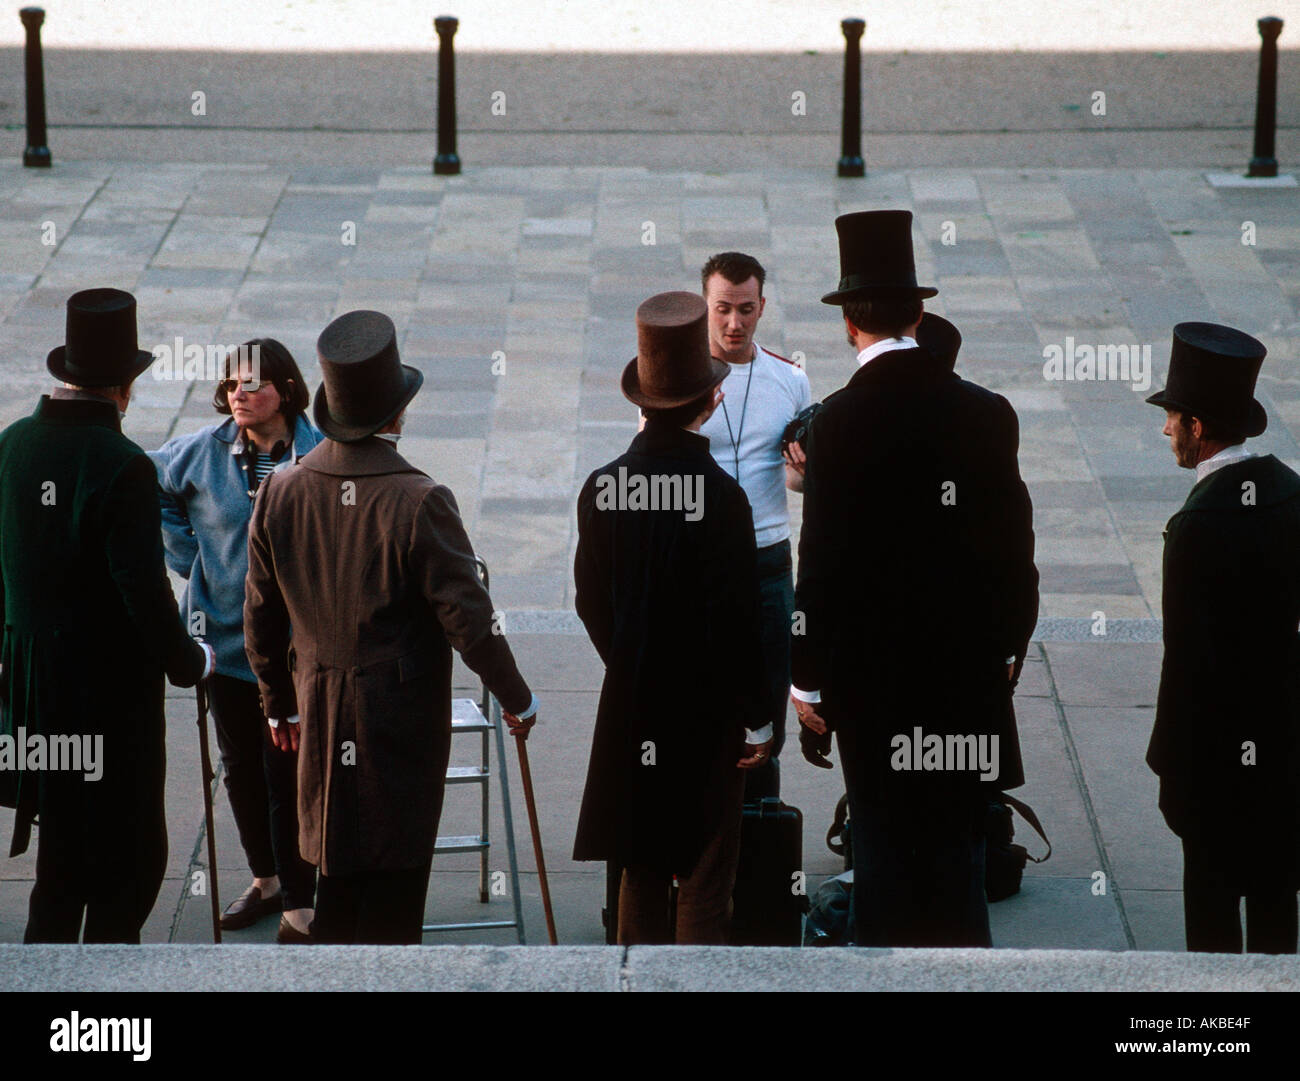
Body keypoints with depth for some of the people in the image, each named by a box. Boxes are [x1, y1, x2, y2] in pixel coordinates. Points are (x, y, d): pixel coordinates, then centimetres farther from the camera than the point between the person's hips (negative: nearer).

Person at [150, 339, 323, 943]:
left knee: (288, 775, -6)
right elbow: (148, 493, 16)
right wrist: (187, 557, 10)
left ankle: (299, 909, 2)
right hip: (226, 636, 4)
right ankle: (266, 881, 33)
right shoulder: (203, 453, -2)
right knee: (241, 768, 15)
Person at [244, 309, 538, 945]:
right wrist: (516, 698, 0)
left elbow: (261, 618, 6)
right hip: (405, 722, -5)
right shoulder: (419, 503, -19)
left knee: (336, 872, 16)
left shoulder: (278, 495, -3)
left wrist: (278, 703, 20)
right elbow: (469, 618, -15)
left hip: (321, 719, 5)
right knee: (394, 885, 5)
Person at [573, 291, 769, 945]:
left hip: (629, 713, 5)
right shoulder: (719, 495, -18)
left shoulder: (600, 488, -4)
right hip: (706, 714, -4)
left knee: (641, 873, 15)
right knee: (705, 879, 4)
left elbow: (589, 600, 4)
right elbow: (737, 616, -16)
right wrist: (756, 717, -5)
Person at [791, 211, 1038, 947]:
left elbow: (823, 559, -11)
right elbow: (1015, 542, 5)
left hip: (871, 670, -3)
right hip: (968, 667, 3)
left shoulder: (841, 420, -13)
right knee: (959, 848, 11)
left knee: (885, 845, 4)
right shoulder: (988, 413, -1)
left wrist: (808, 678, -3)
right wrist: (1009, 645, 18)